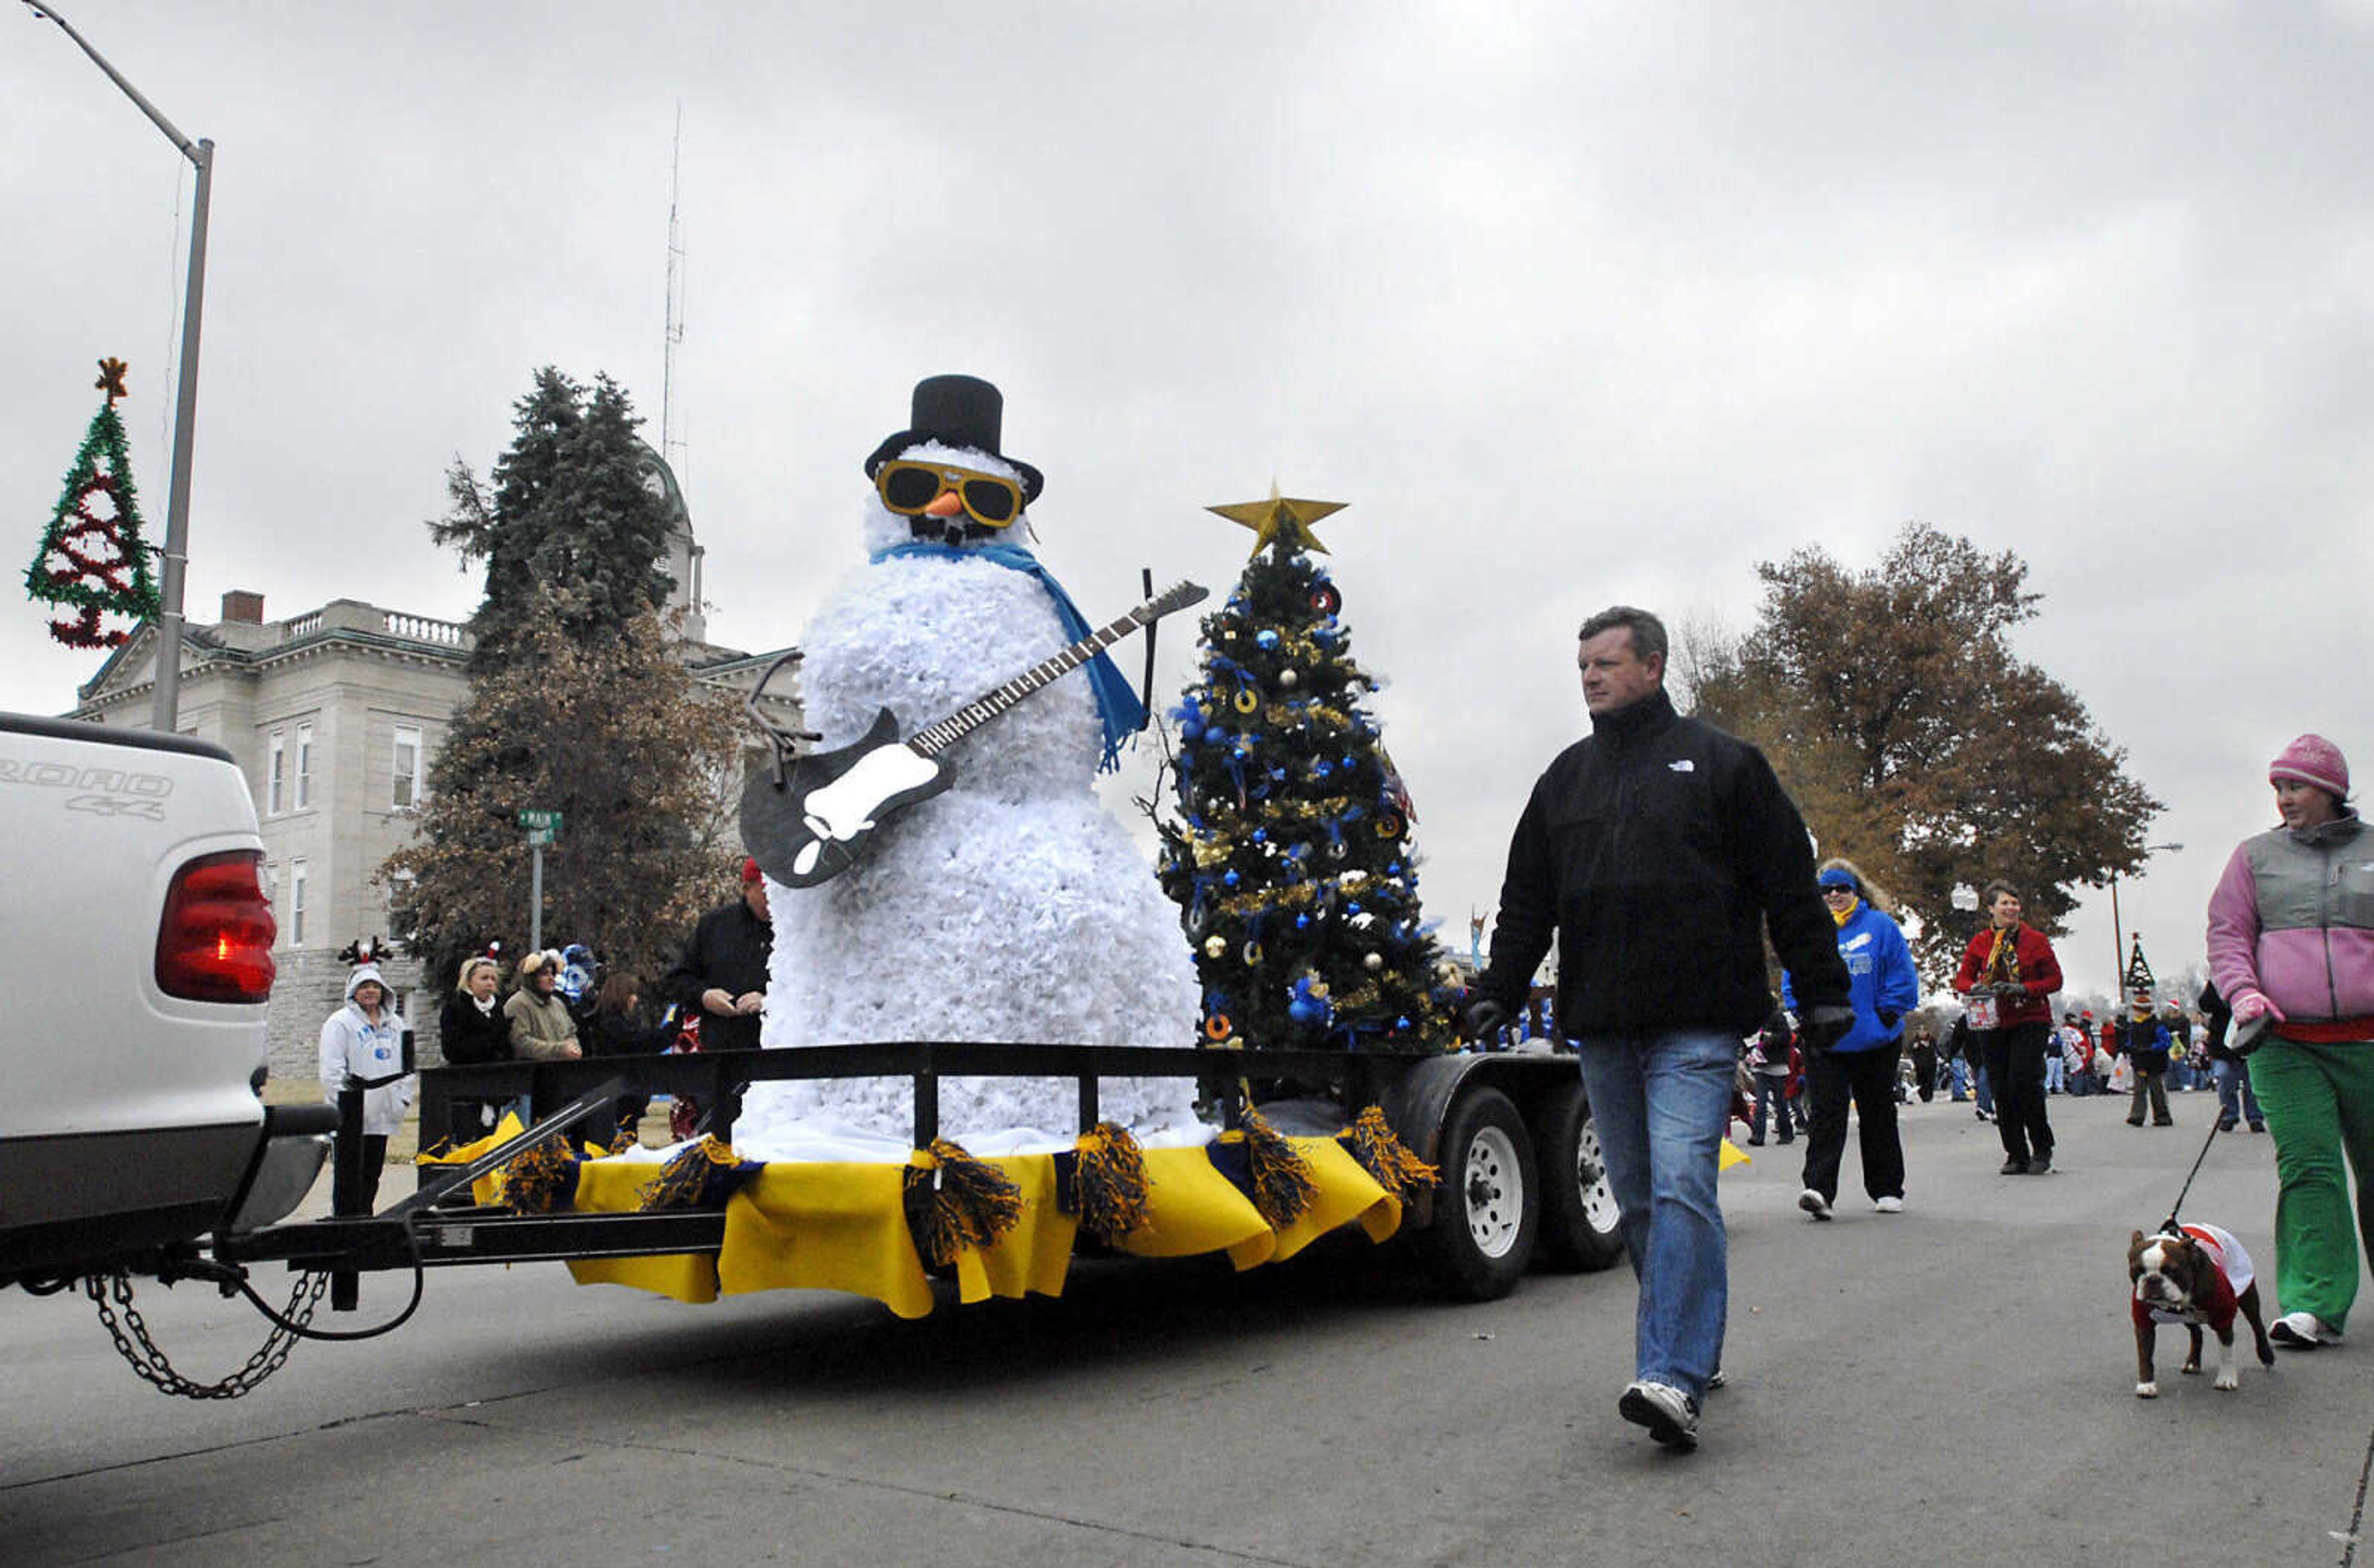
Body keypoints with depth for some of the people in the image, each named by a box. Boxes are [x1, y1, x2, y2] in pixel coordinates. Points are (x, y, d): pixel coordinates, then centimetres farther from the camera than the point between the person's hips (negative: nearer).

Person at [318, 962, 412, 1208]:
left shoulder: (395, 1024, 15)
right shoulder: (340, 1022, -5)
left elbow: (406, 1065, 18)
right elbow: (332, 1072, -11)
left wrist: (404, 1097, 6)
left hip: (383, 1116, 6)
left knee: (373, 1174, 11)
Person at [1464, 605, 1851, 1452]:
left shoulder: (1720, 763, 4)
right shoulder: (1565, 778, 17)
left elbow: (1790, 885, 3)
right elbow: (1526, 898, 18)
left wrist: (1822, 992, 0)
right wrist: (1497, 991, 10)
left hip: (1695, 1026, -5)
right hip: (1601, 1028, 5)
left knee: (1680, 1184, -15)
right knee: (1638, 1199, 9)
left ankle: (1673, 1378, -17)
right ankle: (1691, 1351, 22)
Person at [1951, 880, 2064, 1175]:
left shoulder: (2036, 940, 1)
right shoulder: (1979, 943, 6)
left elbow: (2055, 979, 1)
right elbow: (1962, 978, 8)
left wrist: (2024, 989, -16)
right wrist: (1976, 988, -15)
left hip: (2030, 1021, -3)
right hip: (1993, 1024, 3)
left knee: (2024, 1083, -14)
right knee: (2001, 1090, 3)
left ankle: (2042, 1149, 6)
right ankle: (2017, 1156, 13)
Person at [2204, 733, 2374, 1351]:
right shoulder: (2257, 855, 9)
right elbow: (2227, 932, 7)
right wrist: (2245, 996, -9)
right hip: (2284, 1043, -1)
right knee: (2306, 1168, -8)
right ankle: (2314, 1306, -7)